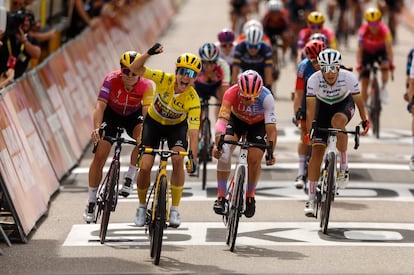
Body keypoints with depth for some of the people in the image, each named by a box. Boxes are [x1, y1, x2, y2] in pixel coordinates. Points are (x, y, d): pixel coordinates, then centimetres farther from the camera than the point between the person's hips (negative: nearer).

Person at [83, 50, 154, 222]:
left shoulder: (146, 86, -29)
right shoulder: (111, 79, -30)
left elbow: (147, 112, -38)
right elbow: (100, 105, -38)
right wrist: (97, 128, -54)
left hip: (133, 116, 0)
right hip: (112, 114, 0)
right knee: (100, 155, -11)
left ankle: (129, 179, -15)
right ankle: (91, 202, 1)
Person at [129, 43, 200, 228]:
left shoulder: (193, 100, -31)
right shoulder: (165, 80, -29)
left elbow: (193, 132, -33)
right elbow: (135, 69, -30)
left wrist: (193, 158, -44)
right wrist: (149, 53, -47)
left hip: (177, 126, -1)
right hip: (154, 122, 1)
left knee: (178, 159, -26)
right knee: (145, 167, -12)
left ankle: (174, 209, -11)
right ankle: (142, 206, 15)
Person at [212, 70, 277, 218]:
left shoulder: (266, 97, -36)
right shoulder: (231, 93, -36)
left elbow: (271, 128, -36)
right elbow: (222, 119, -44)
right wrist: (218, 143, -59)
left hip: (258, 124, 0)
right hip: (236, 119, 0)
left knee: (254, 159, -13)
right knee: (224, 151, -22)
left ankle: (250, 196, 14)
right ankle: (221, 197, -12)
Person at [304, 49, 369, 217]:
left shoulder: (348, 77, -30)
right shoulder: (314, 80, -29)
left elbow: (358, 101, -16)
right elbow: (310, 109, -28)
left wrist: (365, 121, -18)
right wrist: (309, 132, -35)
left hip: (344, 104, -1)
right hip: (323, 107, 1)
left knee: (337, 121, -38)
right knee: (317, 150, -8)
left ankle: (344, 167, -21)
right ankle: (311, 199, -2)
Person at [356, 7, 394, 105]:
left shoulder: (384, 30, -30)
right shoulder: (363, 30, -30)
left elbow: (389, 48, -32)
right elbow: (360, 49, -29)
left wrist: (391, 63, -42)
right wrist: (359, 65, -38)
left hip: (381, 51, 0)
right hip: (367, 52, 0)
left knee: (385, 65, -33)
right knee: (364, 82, -6)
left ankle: (384, 88, -10)